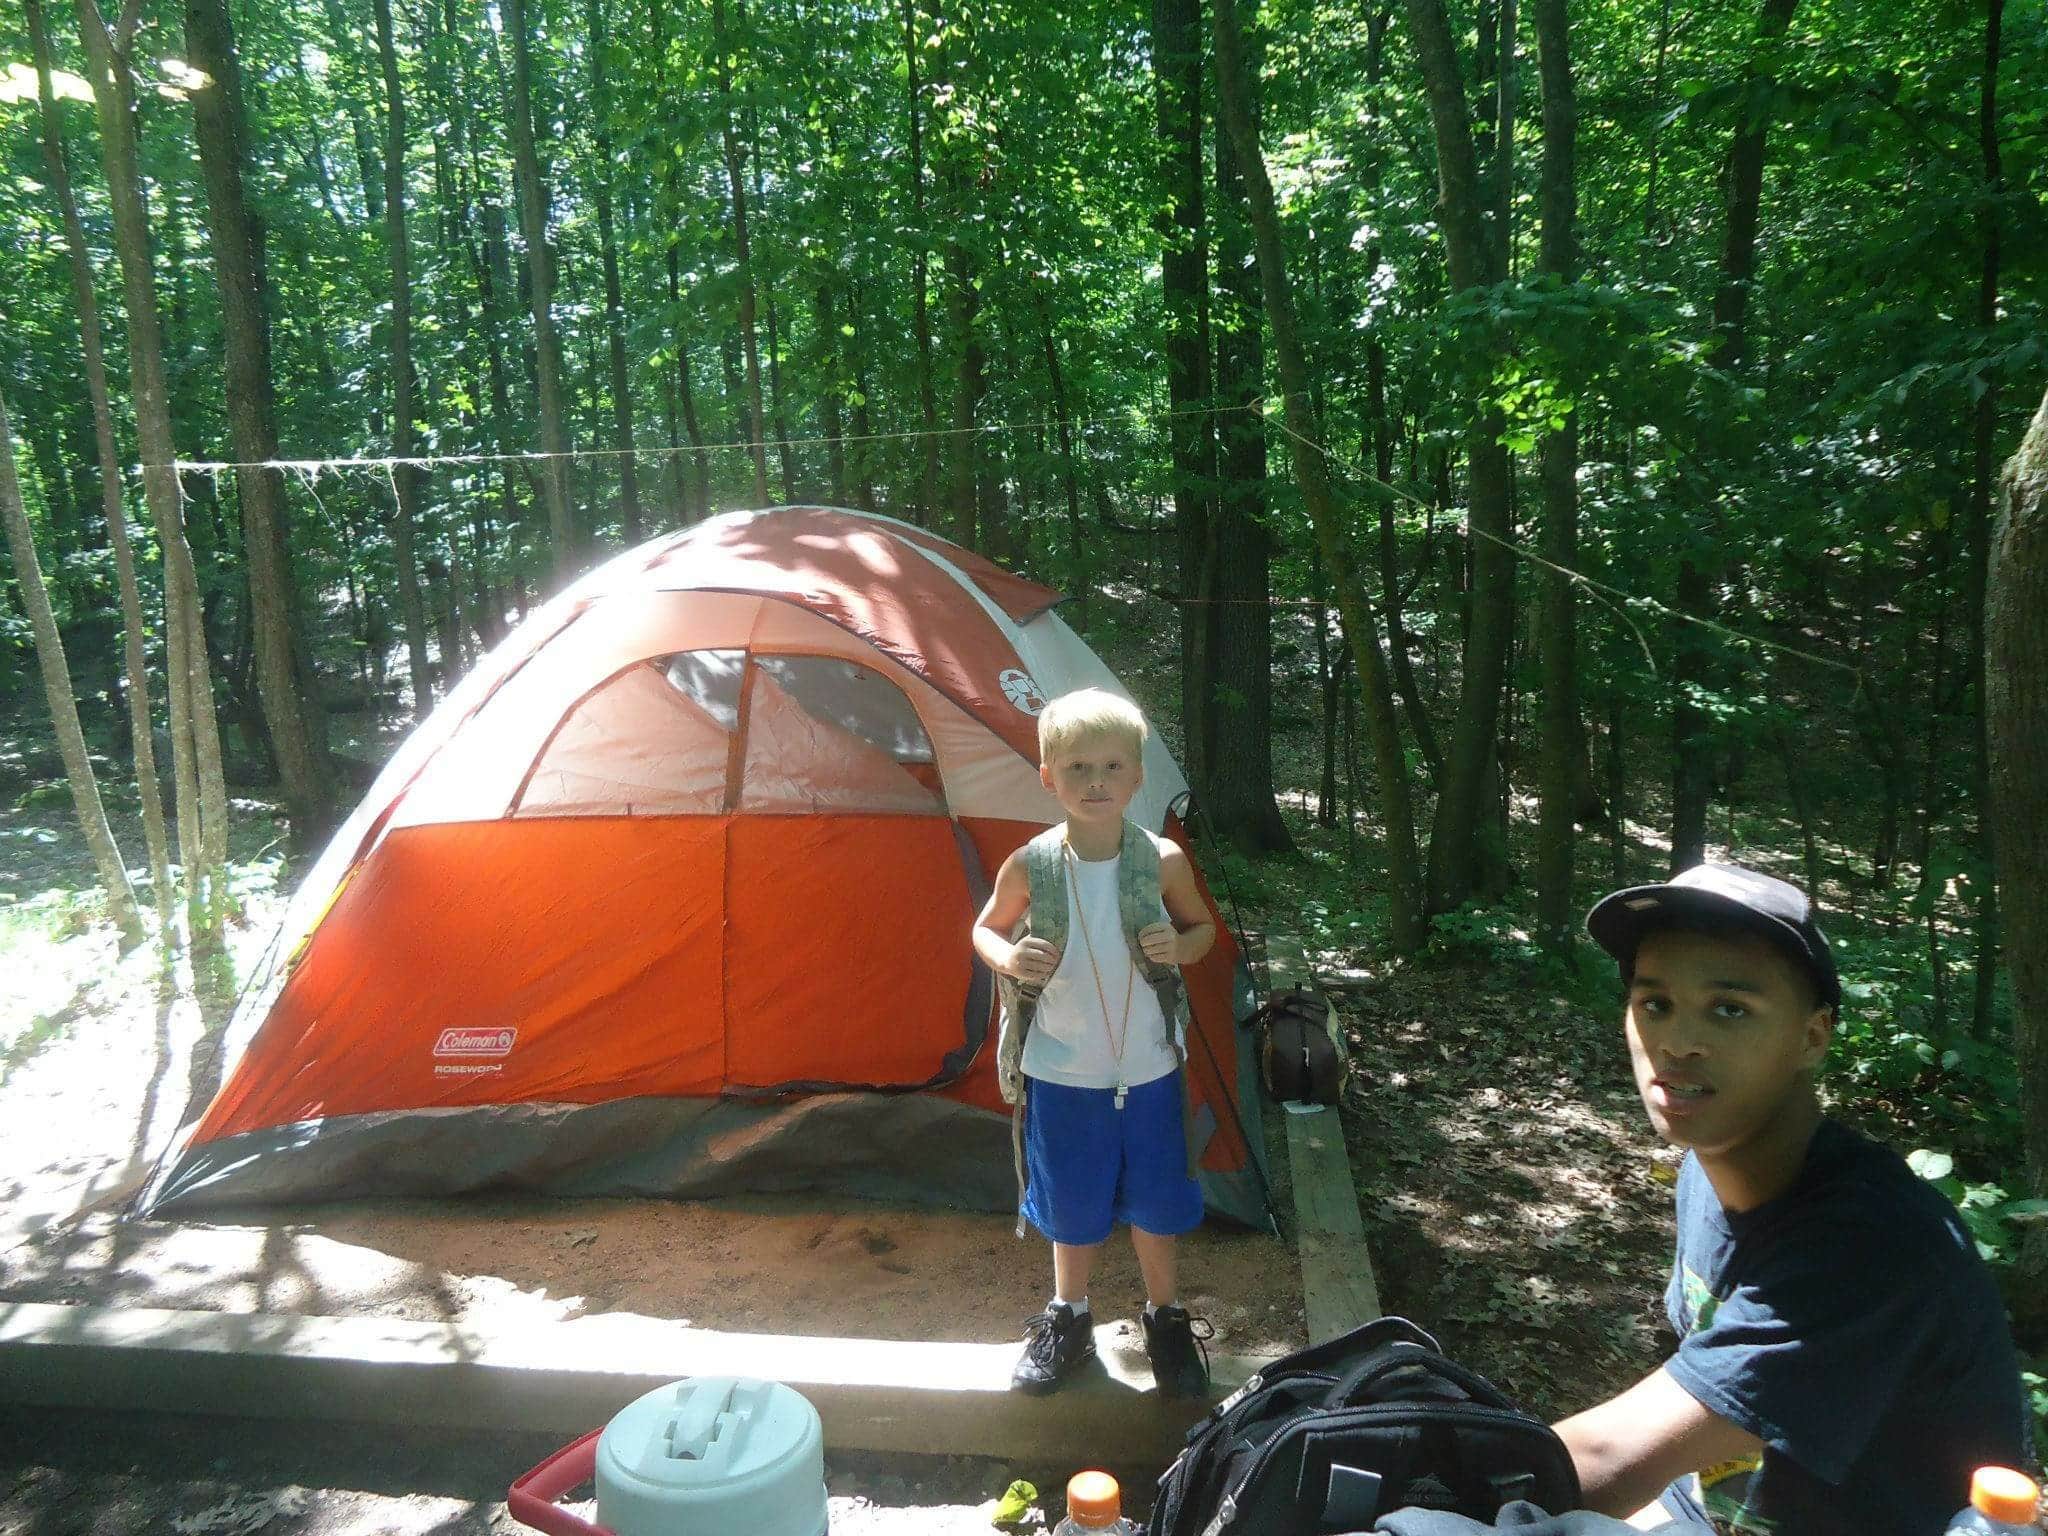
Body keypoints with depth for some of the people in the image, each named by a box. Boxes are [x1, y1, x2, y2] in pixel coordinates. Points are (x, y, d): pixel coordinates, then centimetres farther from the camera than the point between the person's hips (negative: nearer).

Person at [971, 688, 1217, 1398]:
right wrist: (1009, 959, -18)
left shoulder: (1163, 861, -12)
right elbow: (986, 928, 4)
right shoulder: (1030, 867, -14)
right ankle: (1067, 1318, 42)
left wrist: (1181, 947, -17)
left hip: (1150, 1068, 0)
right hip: (1061, 1070, 0)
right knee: (1072, 1207, 16)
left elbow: (1203, 925, 5)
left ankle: (1166, 1319, 41)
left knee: (1153, 1203, 16)